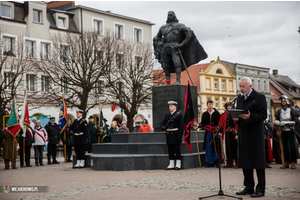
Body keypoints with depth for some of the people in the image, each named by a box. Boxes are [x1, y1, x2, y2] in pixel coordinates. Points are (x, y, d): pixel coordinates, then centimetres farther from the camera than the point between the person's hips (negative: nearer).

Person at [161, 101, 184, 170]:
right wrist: (163, 127, -7)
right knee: (170, 150, 8)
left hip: (175, 135, -6)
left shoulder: (179, 115, -4)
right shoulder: (167, 115, 14)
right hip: (169, 135, 6)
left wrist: (179, 136, -17)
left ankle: (178, 165, 6)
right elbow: (162, 123, 18)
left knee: (177, 150, 0)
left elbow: (181, 127, -10)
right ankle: (171, 165, 14)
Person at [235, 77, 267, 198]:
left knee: (258, 161, -4)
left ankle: (260, 189, 1)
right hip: (243, 134, 7)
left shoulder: (259, 98, -3)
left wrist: (250, 117, -24)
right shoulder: (240, 100, 17)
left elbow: (263, 115, -10)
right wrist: (236, 118, -3)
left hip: (256, 134, -7)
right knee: (245, 161, 9)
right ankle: (249, 187, 17)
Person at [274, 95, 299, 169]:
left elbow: (296, 121, -9)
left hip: (290, 132, -4)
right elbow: (276, 120, 11)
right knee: (285, 147, 6)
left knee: (292, 147, -5)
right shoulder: (279, 111, 9)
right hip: (283, 132, 4)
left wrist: (286, 123, -18)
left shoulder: (292, 110, -4)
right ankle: (286, 163, 11)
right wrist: (278, 123, -13)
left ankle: (293, 163, -2)